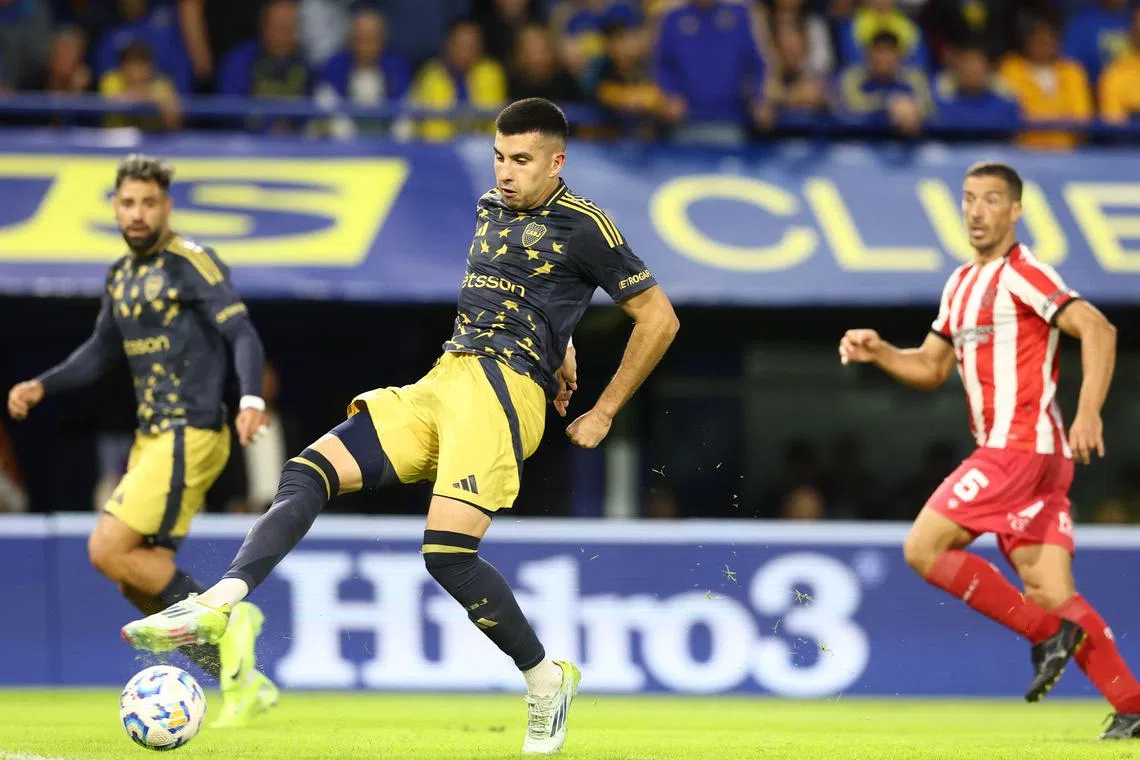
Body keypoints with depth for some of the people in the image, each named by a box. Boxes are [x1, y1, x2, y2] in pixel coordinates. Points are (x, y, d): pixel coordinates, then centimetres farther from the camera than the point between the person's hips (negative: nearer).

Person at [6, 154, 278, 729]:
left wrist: (251, 400, -34)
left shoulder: (191, 264, -10)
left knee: (108, 550, -17)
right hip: (151, 438, 9)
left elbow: (243, 335, -18)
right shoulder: (121, 275, 14)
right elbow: (101, 352, 25)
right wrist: (41, 386, 11)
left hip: (189, 437, -9)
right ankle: (242, 683, 12)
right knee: (141, 578, 5)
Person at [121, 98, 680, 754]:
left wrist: (603, 414, 2)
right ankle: (219, 603, -25)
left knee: (448, 552, -23)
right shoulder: (491, 209, 21)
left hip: (504, 389, -8)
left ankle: (547, 681, -4)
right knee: (305, 476, -11)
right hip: (438, 385, 8)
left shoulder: (583, 226, -2)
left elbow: (659, 318, 1)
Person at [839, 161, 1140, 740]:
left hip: (1019, 446, -9)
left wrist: (1089, 410, -28)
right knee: (1047, 589, 1)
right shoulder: (961, 284, 20)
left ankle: (1048, 631, -8)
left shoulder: (1022, 274, -7)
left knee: (923, 548, -11)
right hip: (1005, 449, 9)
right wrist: (877, 351, 10)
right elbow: (931, 368, 28)